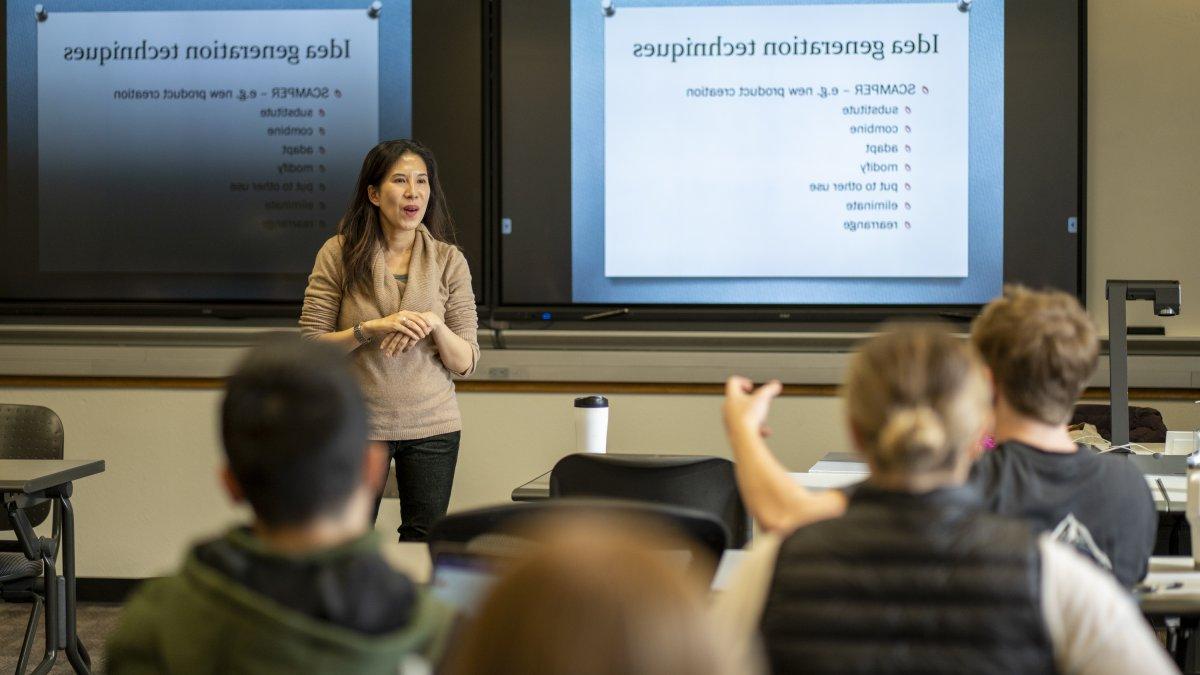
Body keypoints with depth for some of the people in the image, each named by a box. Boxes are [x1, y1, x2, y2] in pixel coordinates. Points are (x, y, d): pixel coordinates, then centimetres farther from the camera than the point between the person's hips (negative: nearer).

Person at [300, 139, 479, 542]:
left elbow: (465, 363, 0)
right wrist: (370, 329, -20)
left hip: (431, 428, 1)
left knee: (423, 548, 4)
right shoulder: (339, 254, -3)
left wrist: (434, 325, -19)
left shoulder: (448, 261, 0)